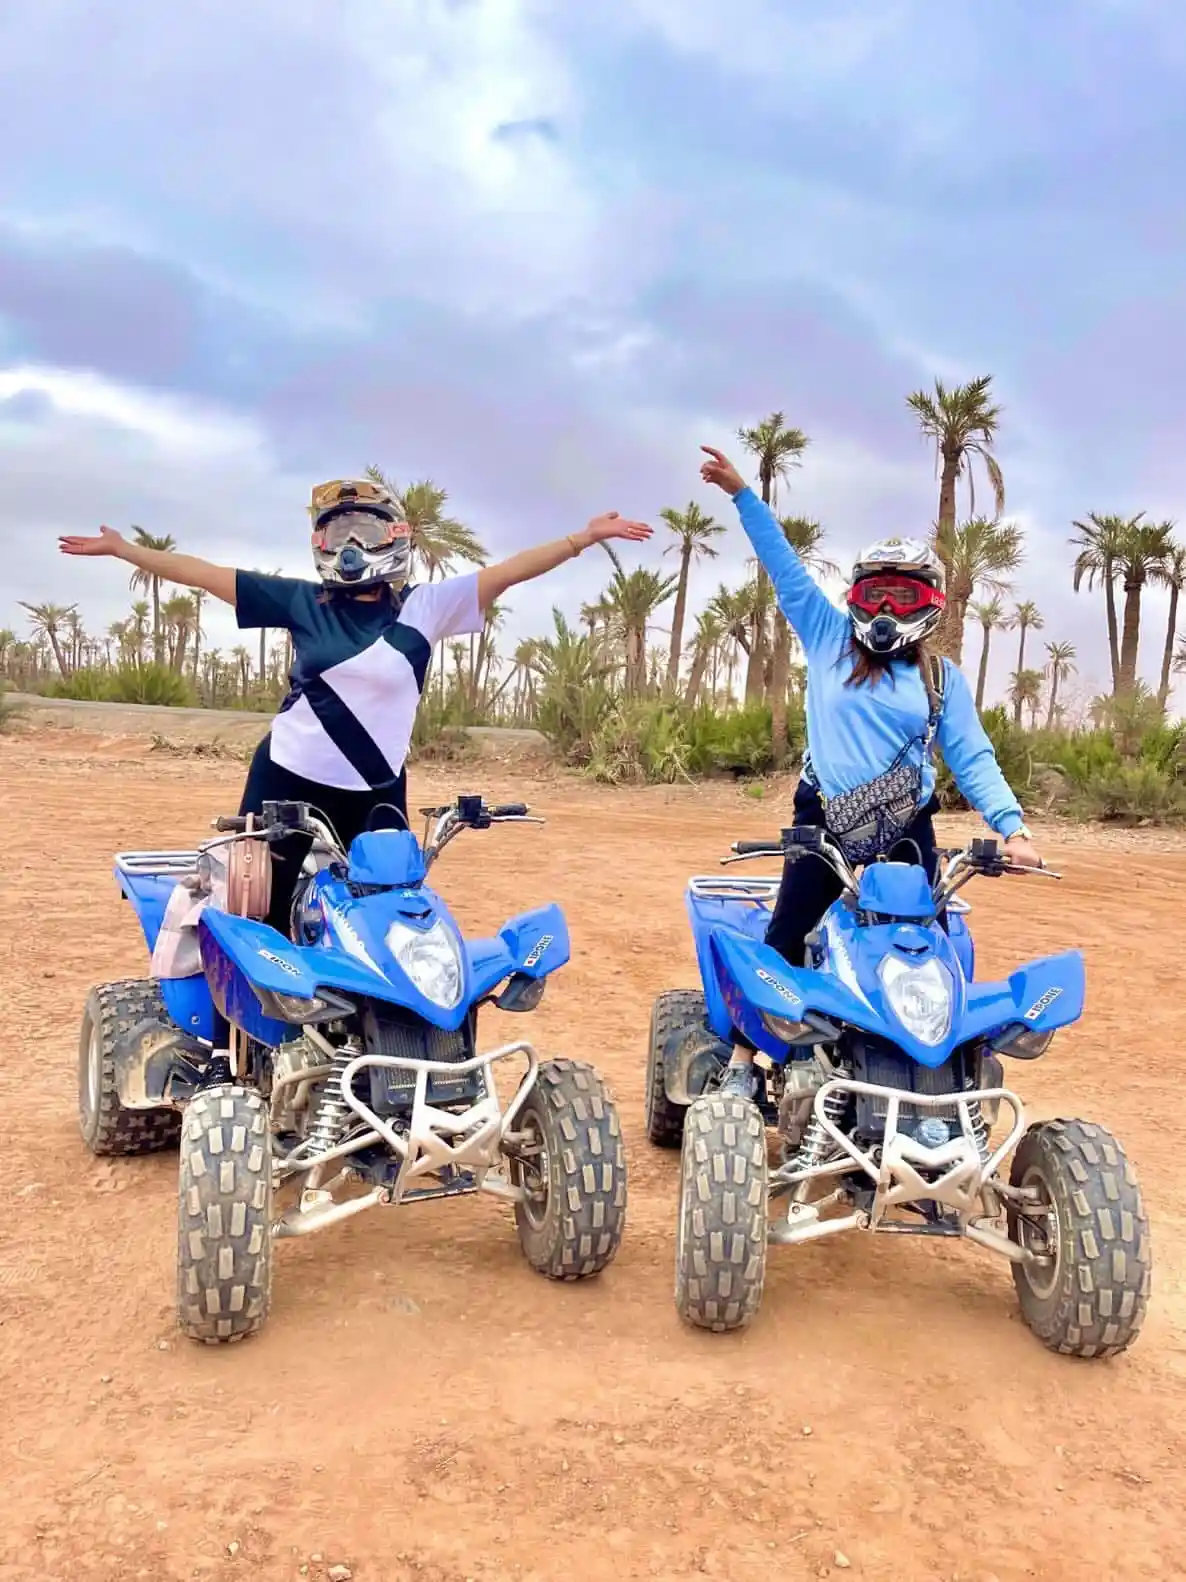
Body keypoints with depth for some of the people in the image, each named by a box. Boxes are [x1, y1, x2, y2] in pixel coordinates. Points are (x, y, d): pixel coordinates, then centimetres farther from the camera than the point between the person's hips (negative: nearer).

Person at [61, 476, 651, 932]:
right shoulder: (303, 601, 3)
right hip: (286, 781, 1)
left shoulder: (424, 607, -1)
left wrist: (587, 536, -12)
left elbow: (507, 572, -6)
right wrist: (121, 548, 7)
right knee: (258, 918, 10)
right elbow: (206, 574, 6)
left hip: (373, 795, -1)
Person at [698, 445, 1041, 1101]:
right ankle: (744, 1063, 10)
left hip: (906, 833, 1)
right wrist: (741, 493, 1)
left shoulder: (943, 678, 8)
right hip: (824, 826, -1)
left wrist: (1011, 825, -10)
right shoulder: (828, 638, 6)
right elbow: (785, 567, 4)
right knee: (783, 947, 0)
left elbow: (972, 759, 5)